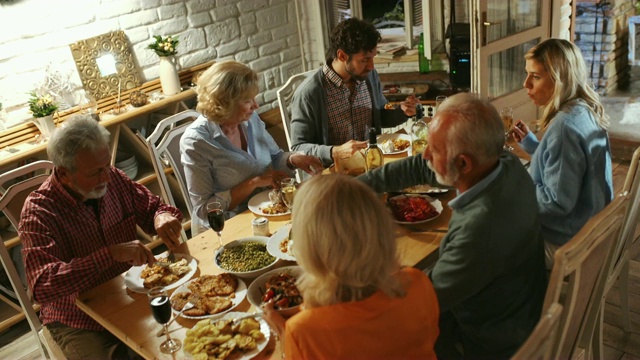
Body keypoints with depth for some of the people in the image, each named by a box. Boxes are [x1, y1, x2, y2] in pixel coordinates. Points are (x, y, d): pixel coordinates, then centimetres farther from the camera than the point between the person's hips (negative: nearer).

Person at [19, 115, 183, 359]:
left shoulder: (113, 179, -6)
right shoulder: (39, 213, -19)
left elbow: (154, 207, 7)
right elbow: (42, 286, -29)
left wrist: (163, 217, -17)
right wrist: (111, 254, -37)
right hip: (79, 323, -4)